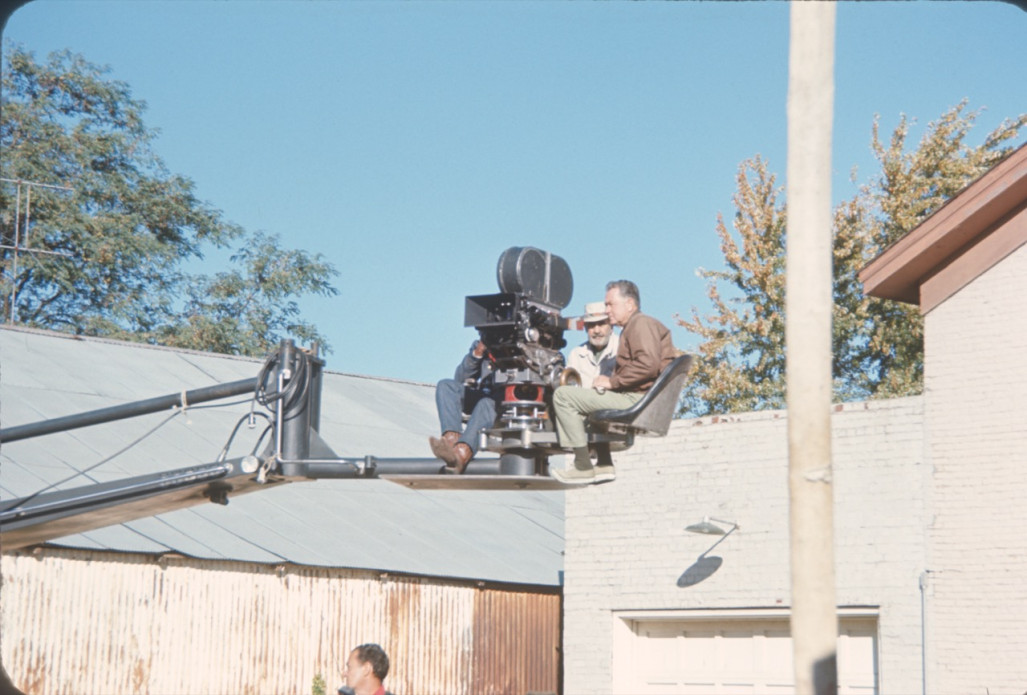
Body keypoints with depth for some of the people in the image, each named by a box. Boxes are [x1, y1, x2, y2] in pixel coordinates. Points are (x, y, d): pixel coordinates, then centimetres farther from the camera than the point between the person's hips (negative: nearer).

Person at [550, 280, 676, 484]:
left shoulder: (641, 324, -9)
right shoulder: (632, 326, 25)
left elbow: (648, 364, -24)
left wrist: (613, 382, -17)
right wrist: (609, 380, 5)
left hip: (637, 398, -12)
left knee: (563, 395, -12)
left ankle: (583, 468, -13)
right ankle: (604, 465, 17)